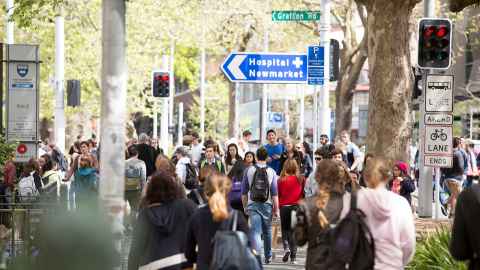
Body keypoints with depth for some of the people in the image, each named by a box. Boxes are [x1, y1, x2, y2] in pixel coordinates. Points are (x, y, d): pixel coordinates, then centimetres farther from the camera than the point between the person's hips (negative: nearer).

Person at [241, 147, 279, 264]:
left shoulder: (249, 171, 0)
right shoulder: (271, 172, -3)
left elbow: (244, 192, 4)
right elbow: (275, 193, -5)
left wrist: (245, 206, 15)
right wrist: (276, 209, 1)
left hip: (252, 205, -1)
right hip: (267, 205, 1)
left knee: (255, 232, -6)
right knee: (267, 232, 17)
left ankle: (256, 255, -27)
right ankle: (268, 257, 30)